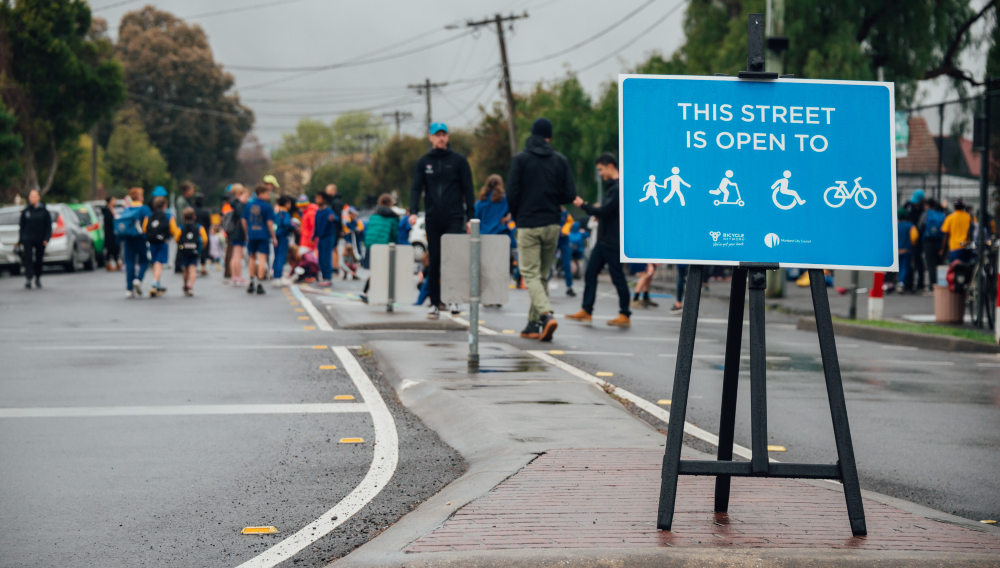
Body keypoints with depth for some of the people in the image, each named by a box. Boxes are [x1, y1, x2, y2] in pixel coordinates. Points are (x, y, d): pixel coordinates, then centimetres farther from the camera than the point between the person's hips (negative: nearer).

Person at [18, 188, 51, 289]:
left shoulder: (44, 211, 2)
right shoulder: (25, 211, 4)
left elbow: (48, 226, 4)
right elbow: (21, 226, 7)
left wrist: (46, 239, -6)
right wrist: (21, 239, 1)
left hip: (40, 240, 1)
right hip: (28, 240, -1)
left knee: (39, 260, 9)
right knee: (28, 258, -12)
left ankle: (38, 278, 25)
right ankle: (28, 279, -17)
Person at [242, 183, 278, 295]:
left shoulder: (248, 205, 6)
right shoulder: (267, 207, -9)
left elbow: (244, 221, 10)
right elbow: (270, 223, -11)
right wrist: (273, 237, -4)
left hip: (251, 235, 5)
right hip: (263, 235, -5)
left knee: (252, 257, 19)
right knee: (262, 258, -3)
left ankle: (251, 282, 22)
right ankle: (260, 284, -8)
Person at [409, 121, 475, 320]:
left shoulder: (458, 160, 4)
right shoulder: (423, 162, 9)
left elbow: (468, 189, 5)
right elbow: (416, 188, 4)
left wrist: (470, 216, -1)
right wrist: (413, 211, -13)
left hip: (454, 217, -2)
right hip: (432, 219, 2)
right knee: (434, 263, 4)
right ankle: (435, 303, 9)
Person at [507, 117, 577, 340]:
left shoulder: (520, 158, -3)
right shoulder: (560, 160, 5)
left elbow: (511, 193, -7)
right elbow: (570, 195, 1)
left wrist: (516, 216, 10)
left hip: (528, 226, -3)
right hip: (552, 225, 3)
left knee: (531, 275, -5)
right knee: (543, 275, 12)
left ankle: (546, 315, -26)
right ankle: (534, 324, 13)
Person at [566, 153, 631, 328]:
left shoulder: (619, 188, -17)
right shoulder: (611, 186, 15)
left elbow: (604, 211, -20)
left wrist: (583, 206, -11)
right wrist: (594, 210, 8)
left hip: (613, 241, -10)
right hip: (604, 240, 10)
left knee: (617, 277, -2)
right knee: (590, 272, 8)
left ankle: (625, 315, 6)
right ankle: (586, 311, 12)